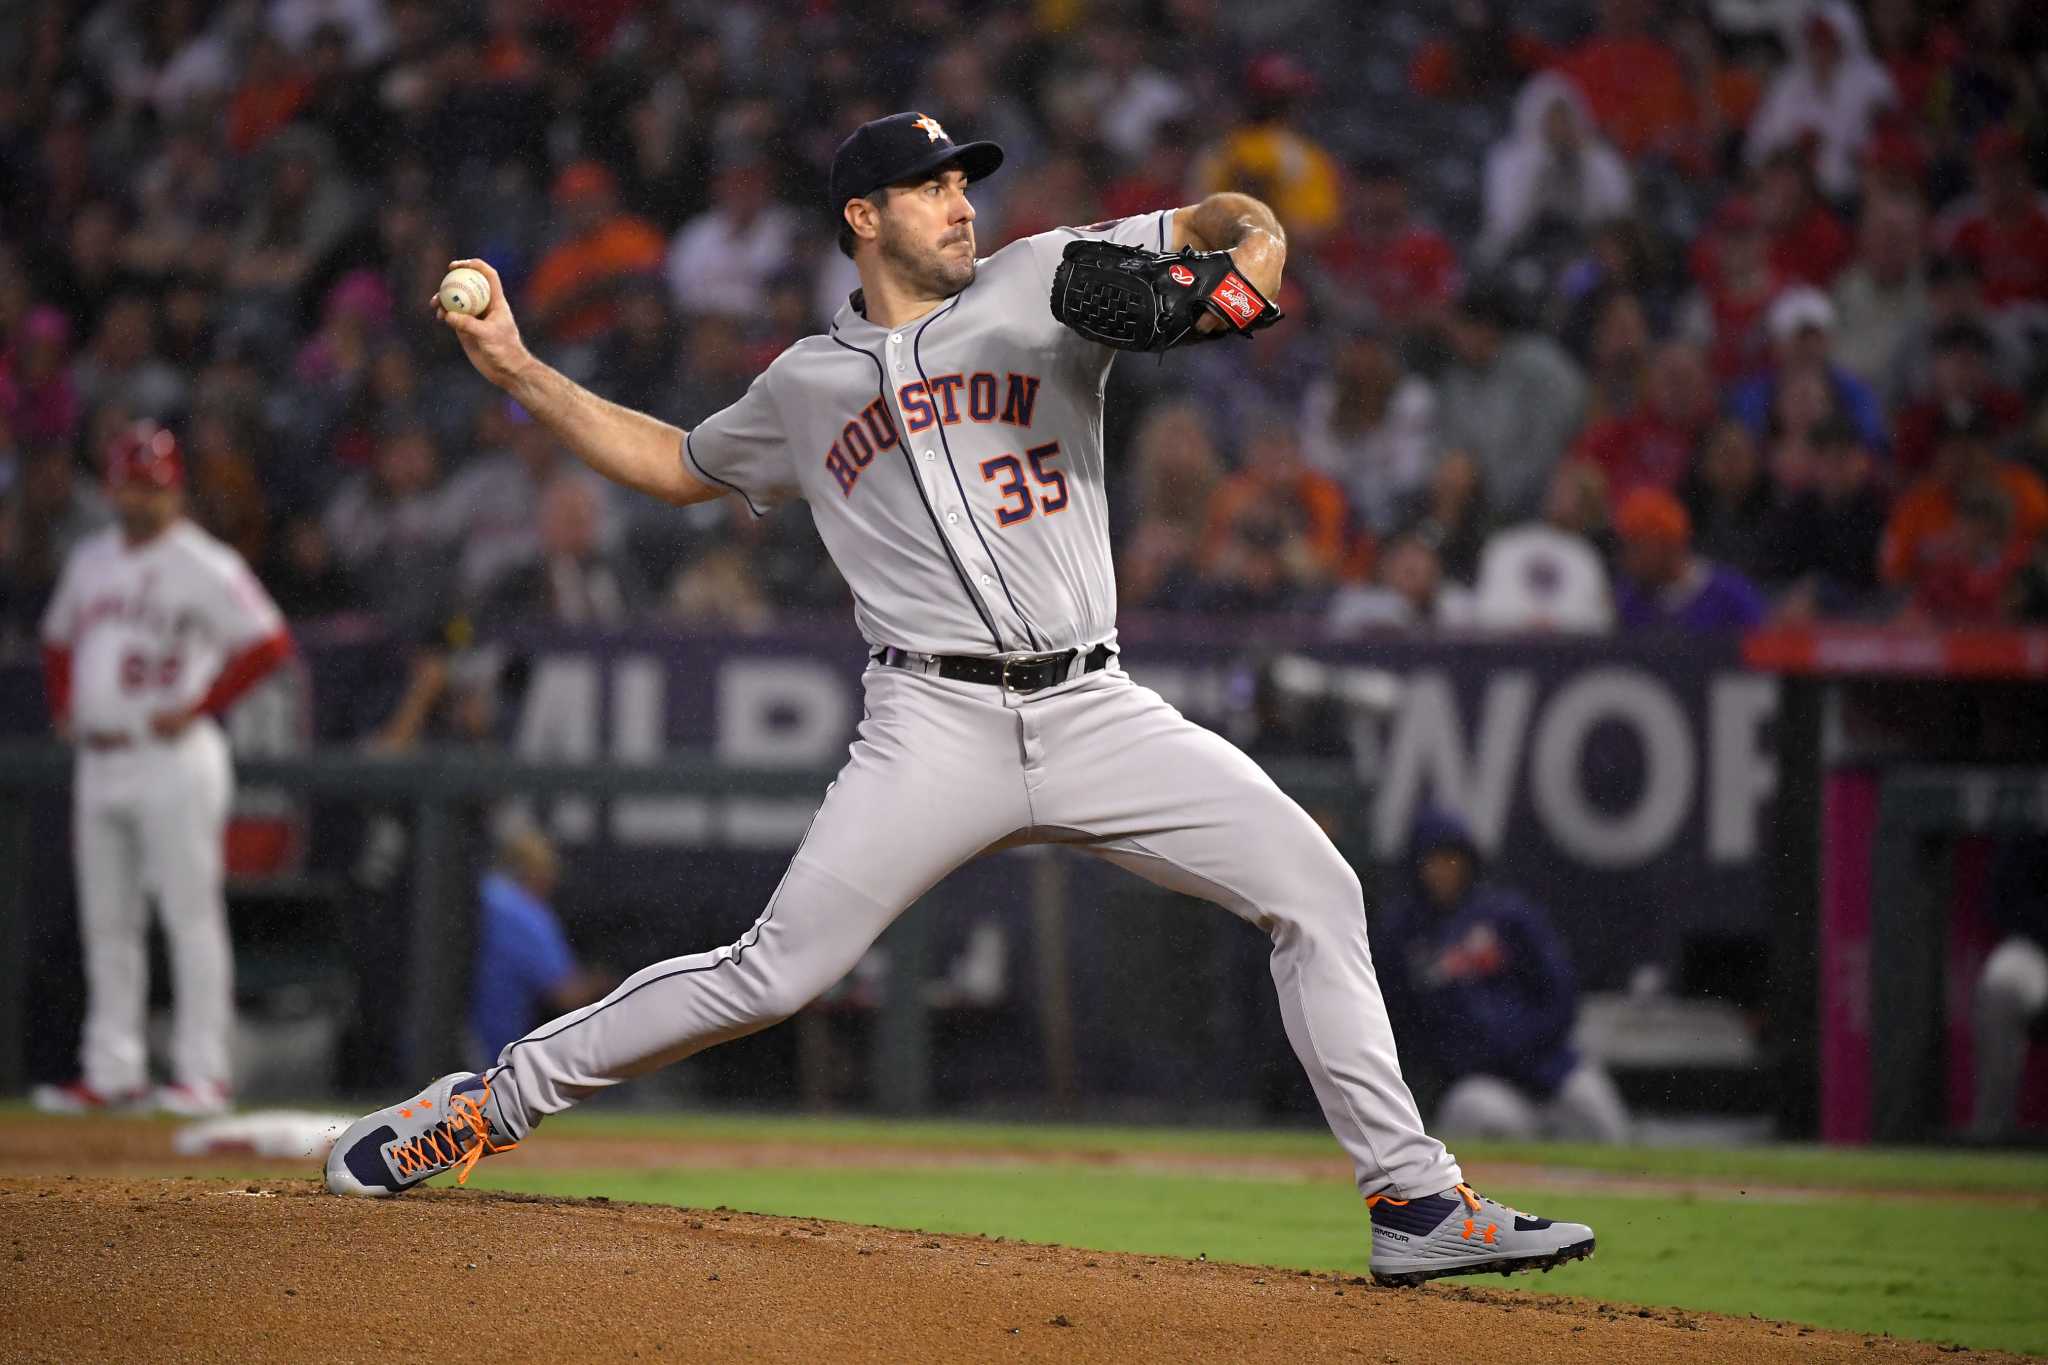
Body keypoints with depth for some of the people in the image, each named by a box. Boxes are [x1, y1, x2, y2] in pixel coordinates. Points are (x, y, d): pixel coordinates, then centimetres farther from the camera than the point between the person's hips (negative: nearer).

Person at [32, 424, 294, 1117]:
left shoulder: (205, 566, -7)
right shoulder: (90, 560, 15)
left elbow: (269, 643, -14)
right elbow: (59, 638, 29)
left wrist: (198, 709, -14)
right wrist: (62, 708, 14)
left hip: (173, 756, -7)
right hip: (98, 762, 7)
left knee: (191, 915, -8)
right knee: (106, 923, 8)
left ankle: (203, 1072, -7)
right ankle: (112, 1071, 12)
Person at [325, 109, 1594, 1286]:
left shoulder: (1038, 284, 11)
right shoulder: (809, 386, 14)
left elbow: (1235, 218, 7)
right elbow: (677, 463, 31)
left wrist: (1247, 256, -17)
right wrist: (519, 369, 24)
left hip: (1097, 711, 1)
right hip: (938, 726, -1)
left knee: (1316, 888, -10)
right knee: (775, 973, -10)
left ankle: (1414, 1202, -6)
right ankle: (489, 1102, 3)